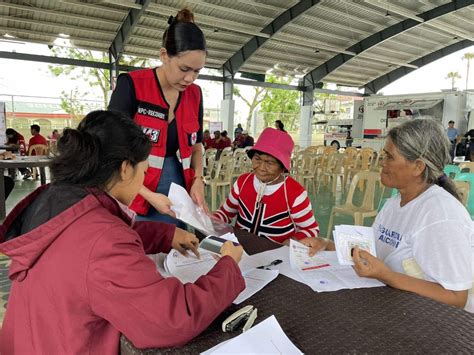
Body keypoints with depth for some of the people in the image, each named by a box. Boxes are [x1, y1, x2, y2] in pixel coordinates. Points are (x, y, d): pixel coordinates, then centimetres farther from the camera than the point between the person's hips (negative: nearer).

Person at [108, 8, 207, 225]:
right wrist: (148, 195, -19)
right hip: (135, 199, -4)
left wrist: (198, 180, -3)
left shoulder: (195, 94, 2)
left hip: (178, 194, 4)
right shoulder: (132, 85, -12)